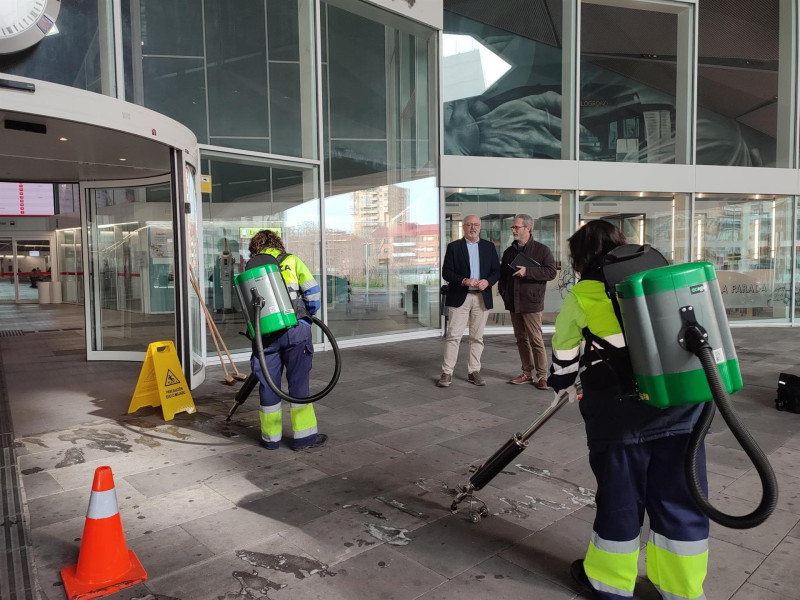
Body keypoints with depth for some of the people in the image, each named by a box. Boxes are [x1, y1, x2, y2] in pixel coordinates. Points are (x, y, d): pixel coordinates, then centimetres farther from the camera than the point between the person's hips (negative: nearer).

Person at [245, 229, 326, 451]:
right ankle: (304, 435, 11)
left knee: (268, 384, 11)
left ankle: (271, 437, 22)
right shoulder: (291, 260, 6)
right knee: (298, 383, 5)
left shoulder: (249, 268, 12)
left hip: (264, 333, 2)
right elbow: (312, 290, -2)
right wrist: (309, 315, 14)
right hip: (295, 329, -2)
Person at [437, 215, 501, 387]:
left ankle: (473, 372, 16)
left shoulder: (489, 247, 12)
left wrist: (488, 281, -12)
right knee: (453, 336, -5)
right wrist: (464, 281, -17)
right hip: (459, 297, -3)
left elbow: (496, 270, 9)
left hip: (482, 298, 3)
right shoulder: (453, 246, 4)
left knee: (477, 337, 8)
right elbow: (446, 272, -3)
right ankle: (447, 373, 1)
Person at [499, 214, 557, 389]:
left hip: (532, 302, -6)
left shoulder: (542, 250, -3)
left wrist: (528, 271, -19)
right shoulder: (509, 252, 15)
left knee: (536, 339, -6)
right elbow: (502, 275, 22)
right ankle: (527, 373, 20)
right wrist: (503, 292, 8)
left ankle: (541, 376, 4)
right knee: (521, 338, 11)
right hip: (513, 302, 6)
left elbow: (551, 272, -11)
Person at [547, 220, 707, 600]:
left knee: (619, 497, 12)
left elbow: (564, 359, 10)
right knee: (679, 498, 16)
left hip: (620, 411, -4)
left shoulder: (580, 297, 1)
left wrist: (560, 388, 29)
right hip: (681, 403, 4)